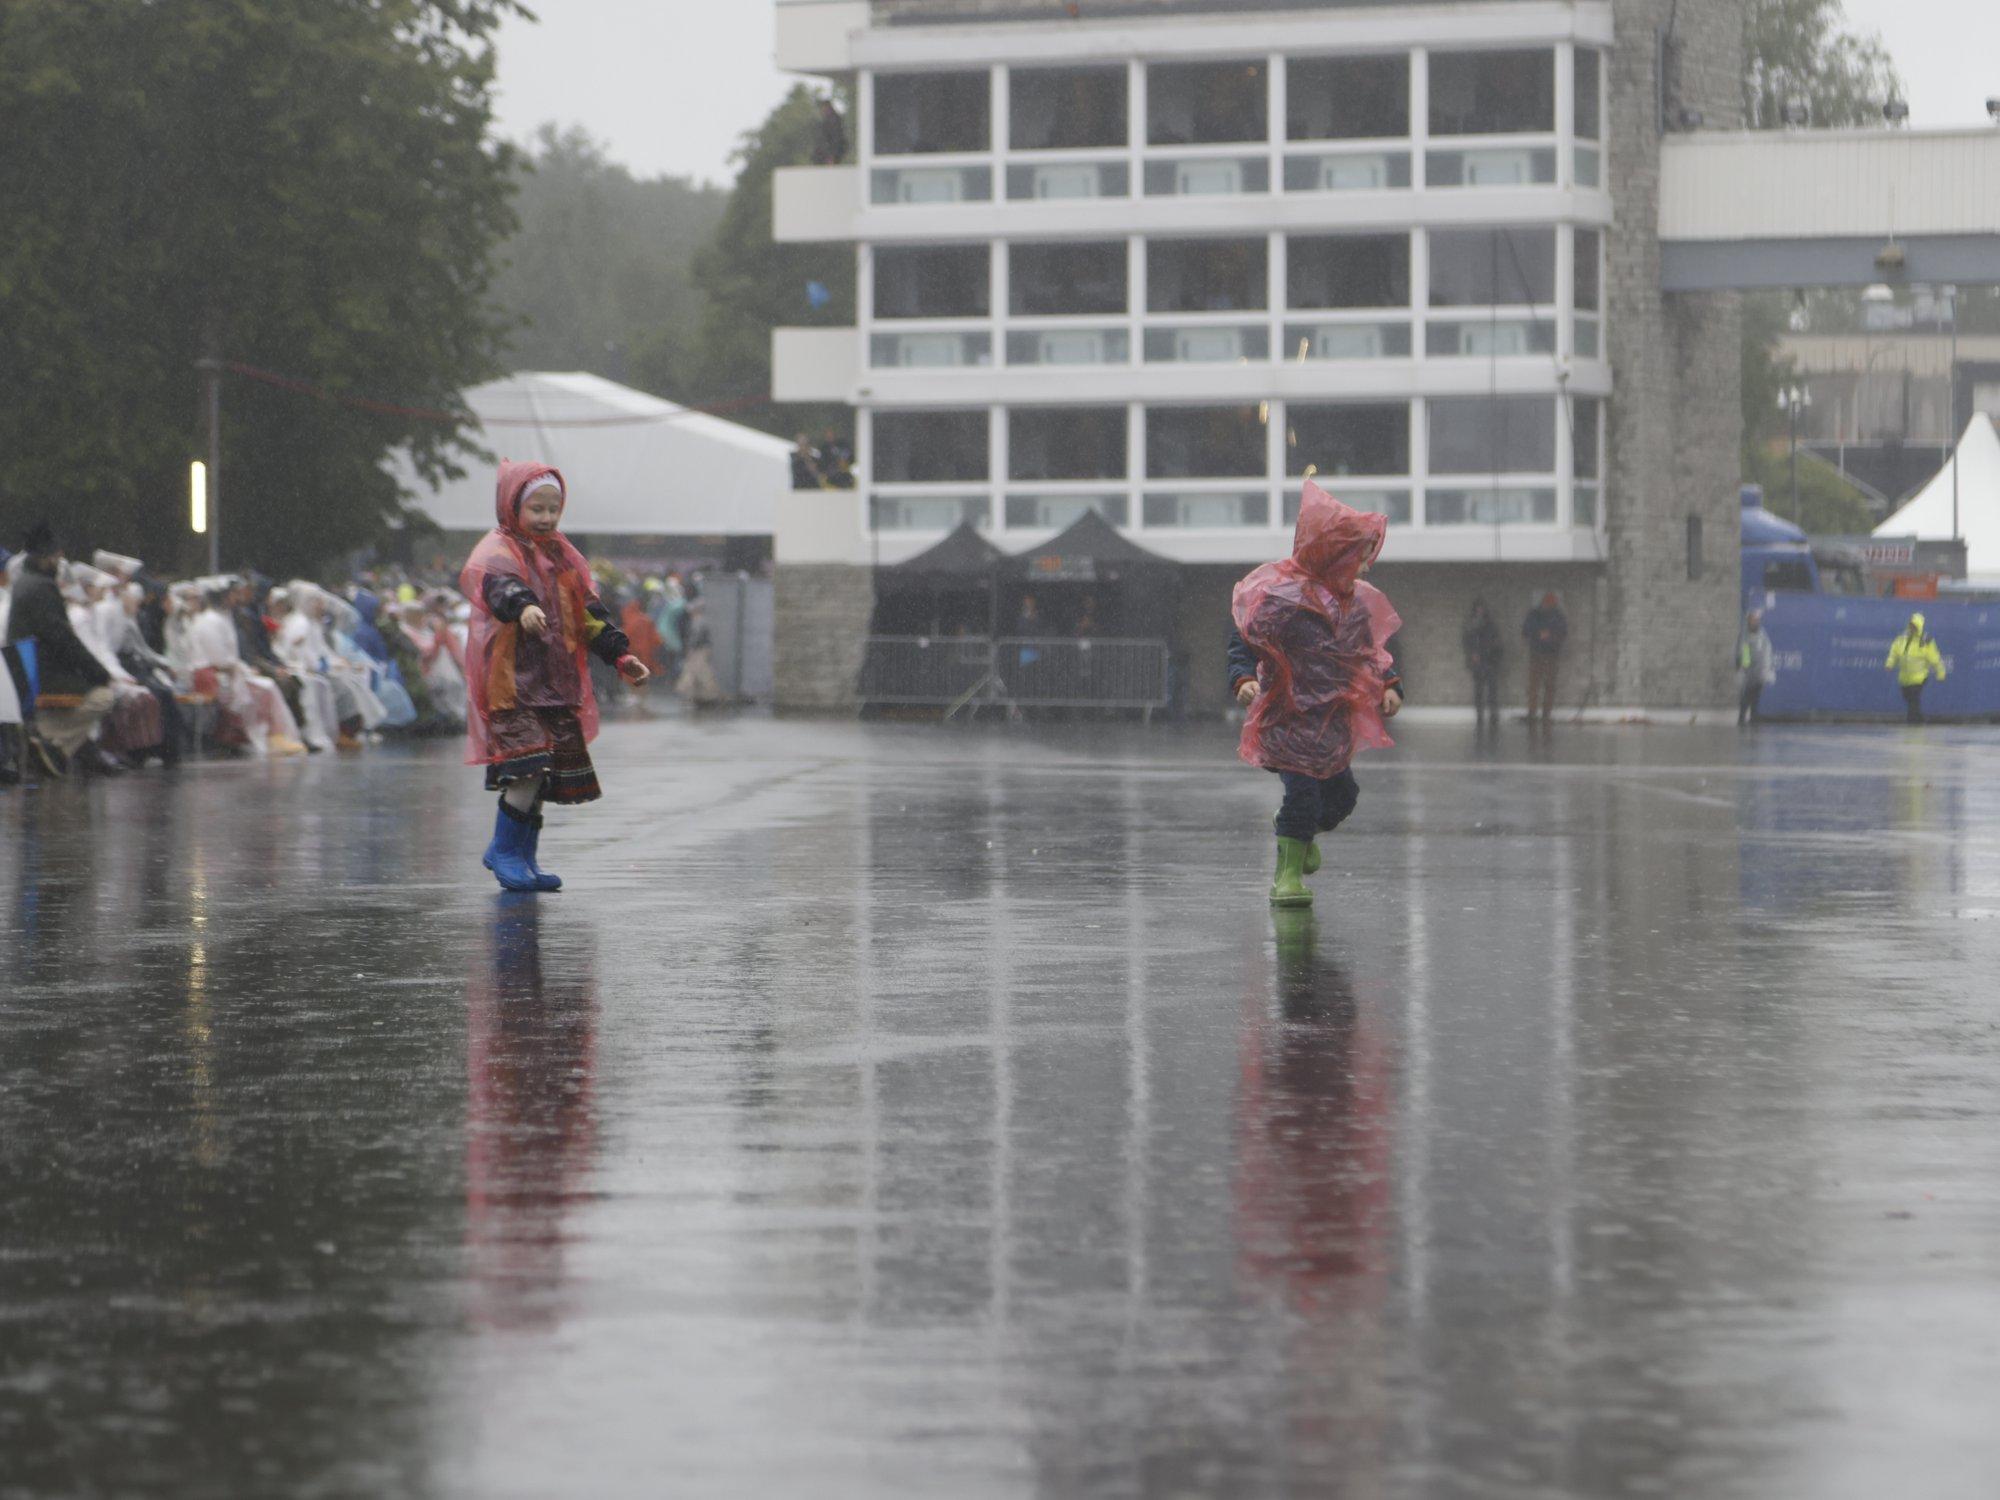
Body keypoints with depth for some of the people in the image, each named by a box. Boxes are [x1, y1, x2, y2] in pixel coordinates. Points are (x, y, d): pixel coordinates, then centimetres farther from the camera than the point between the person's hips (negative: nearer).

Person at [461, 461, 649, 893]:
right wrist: (523, 605, -50)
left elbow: (589, 611, 21)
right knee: (530, 765, -19)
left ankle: (524, 858, 13)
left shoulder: (562, 556, 19)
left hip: (557, 681, 7)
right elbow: (497, 583, -28)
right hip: (510, 679, -7)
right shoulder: (496, 550, -5)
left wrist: (620, 654, 12)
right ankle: (504, 850, -6)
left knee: (546, 775, 4)